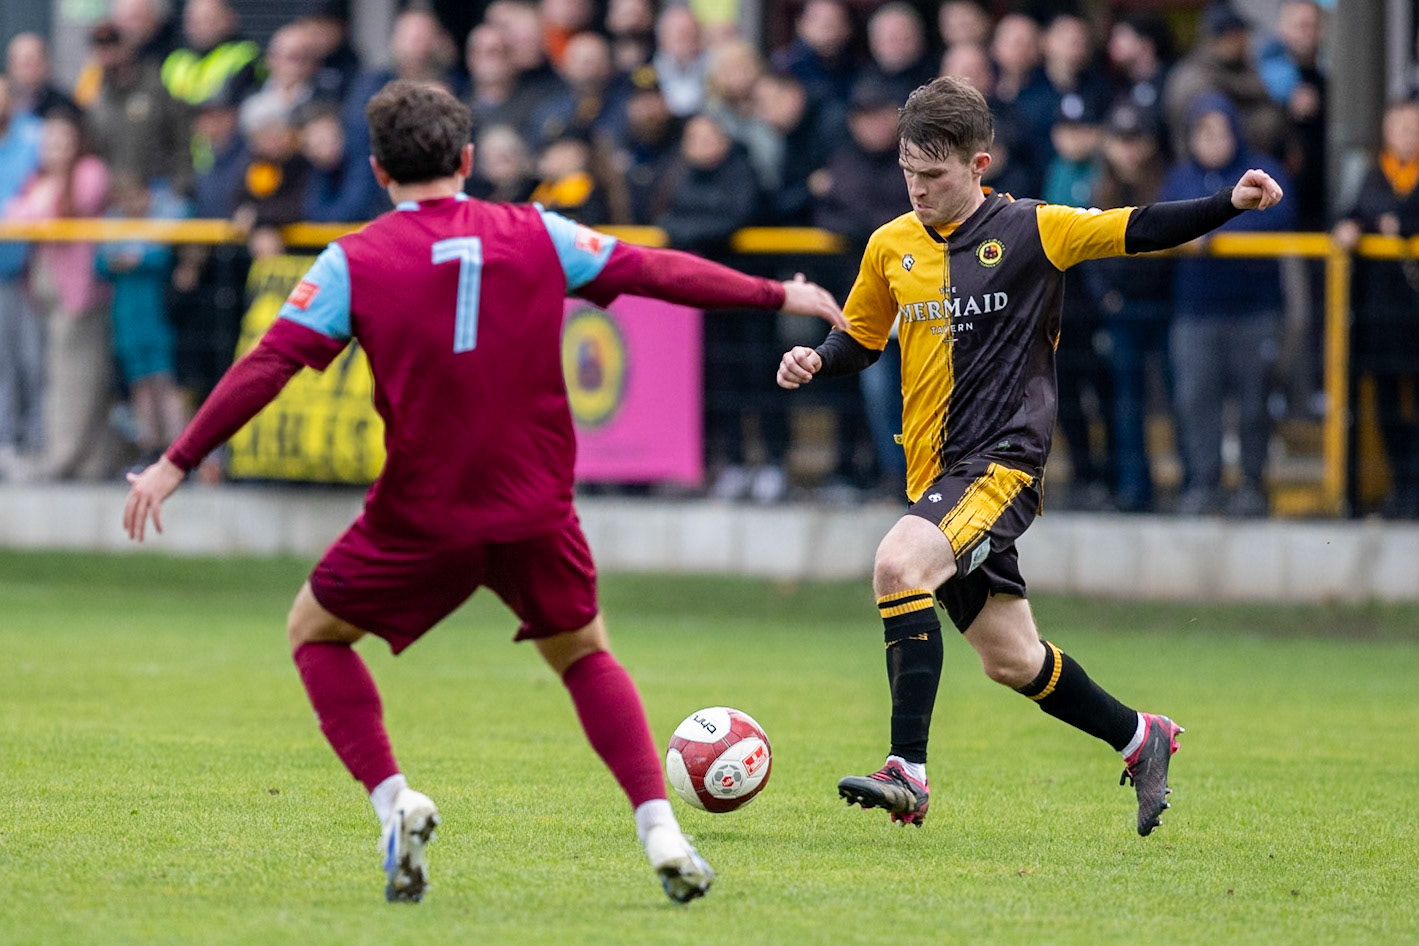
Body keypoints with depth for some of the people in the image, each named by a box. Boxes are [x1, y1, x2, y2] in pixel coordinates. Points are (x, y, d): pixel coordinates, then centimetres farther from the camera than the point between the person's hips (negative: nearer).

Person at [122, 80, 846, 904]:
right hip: (536, 512, 2)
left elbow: (268, 366, -9)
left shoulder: (355, 261, -4)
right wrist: (777, 297, 19)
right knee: (585, 656, 23)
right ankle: (661, 829, 5)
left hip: (422, 519, -2)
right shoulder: (536, 235, 3)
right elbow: (658, 272, 8)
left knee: (316, 631, 20)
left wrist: (177, 463, -5)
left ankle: (393, 801, 0)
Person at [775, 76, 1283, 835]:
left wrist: (1231, 203, -15)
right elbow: (861, 338, 21)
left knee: (898, 565, -30)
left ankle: (908, 773, -29)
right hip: (934, 474, 6)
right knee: (1010, 659, 12)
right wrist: (815, 361, 0)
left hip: (1003, 461, -6)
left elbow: (1142, 230, -2)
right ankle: (1139, 739, 36)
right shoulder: (890, 247, 9)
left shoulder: (1031, 230, -4)